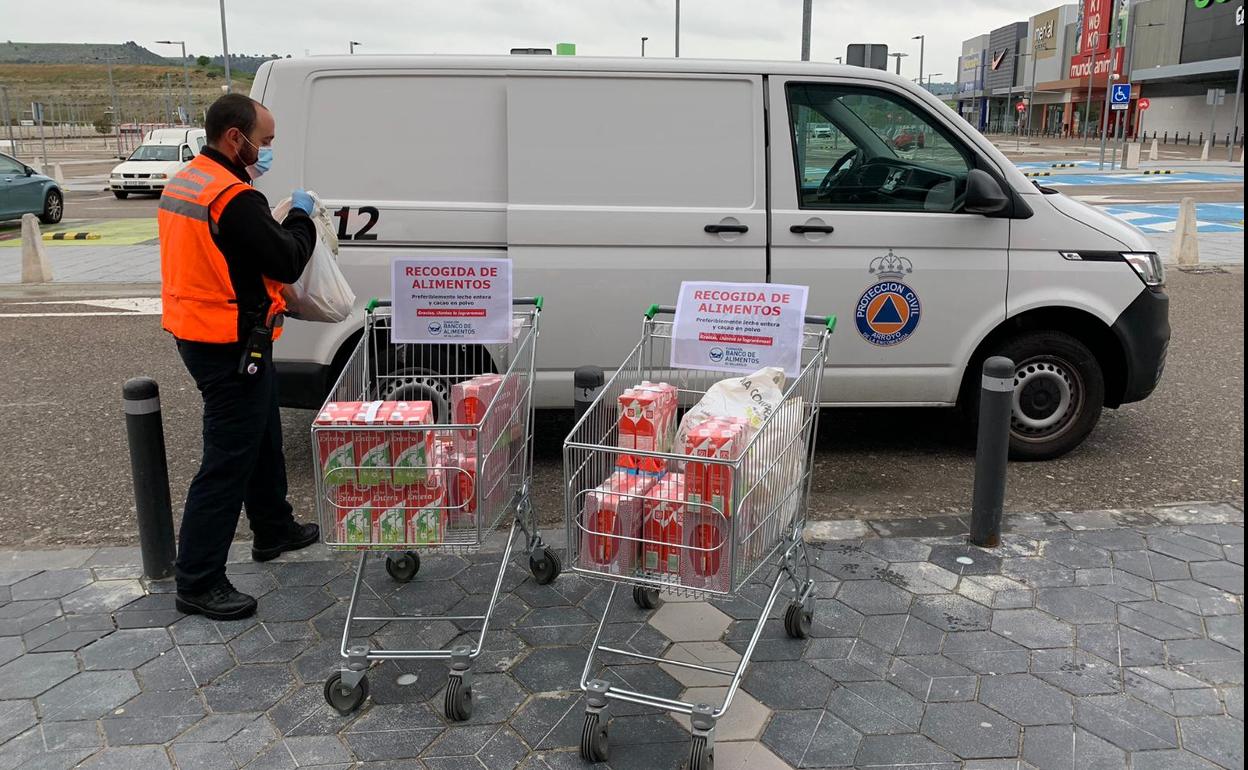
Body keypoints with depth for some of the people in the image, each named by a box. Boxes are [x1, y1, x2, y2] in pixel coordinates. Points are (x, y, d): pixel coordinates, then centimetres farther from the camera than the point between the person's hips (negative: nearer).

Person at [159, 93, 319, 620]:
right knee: (228, 461, -3)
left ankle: (273, 530, 41)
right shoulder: (235, 199, -23)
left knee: (261, 436, 24)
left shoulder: (186, 181, 8)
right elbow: (287, 264, -17)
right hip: (231, 345, -11)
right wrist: (300, 215, -1)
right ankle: (198, 582, 5)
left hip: (198, 333, 11)